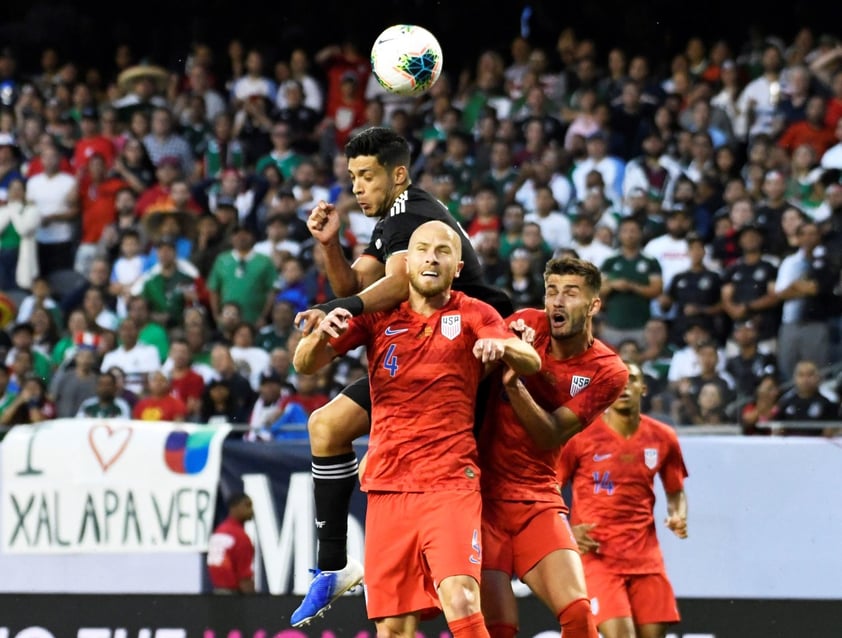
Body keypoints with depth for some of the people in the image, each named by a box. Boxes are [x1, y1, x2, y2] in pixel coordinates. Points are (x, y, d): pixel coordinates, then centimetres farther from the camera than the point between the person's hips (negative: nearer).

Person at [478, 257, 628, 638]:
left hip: (538, 501, 1)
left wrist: (514, 384, -27)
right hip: (482, 492, -1)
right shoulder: (525, 325, -2)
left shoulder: (608, 373, -4)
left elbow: (550, 437, -14)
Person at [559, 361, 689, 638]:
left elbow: (676, 492, 19)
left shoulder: (662, 438, 5)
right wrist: (566, 531, -13)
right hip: (596, 554, -4)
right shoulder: (581, 435, -7)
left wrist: (678, 517, -2)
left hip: (646, 559, 4)